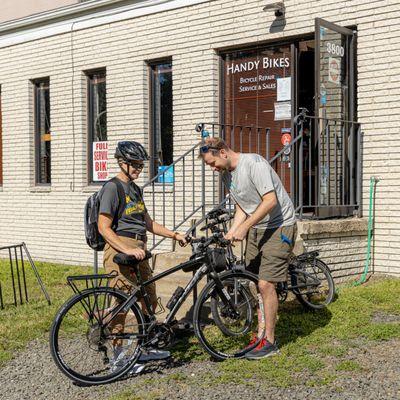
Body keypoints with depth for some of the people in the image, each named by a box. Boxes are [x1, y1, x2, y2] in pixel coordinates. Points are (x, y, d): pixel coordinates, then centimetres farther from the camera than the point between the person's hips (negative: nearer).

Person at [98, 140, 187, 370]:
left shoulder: (135, 189, 17)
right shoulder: (113, 188, -10)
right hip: (119, 249, -9)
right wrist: (127, 250, -25)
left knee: (150, 301, 13)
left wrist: (175, 235, 11)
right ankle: (119, 354, 7)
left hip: (138, 251, 9)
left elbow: (148, 223, 19)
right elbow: (104, 228, -17)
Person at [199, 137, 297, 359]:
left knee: (265, 284, -11)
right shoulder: (227, 175, 7)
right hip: (256, 228, 8)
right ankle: (261, 333, 20)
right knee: (259, 284, 10)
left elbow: (270, 201, -25)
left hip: (278, 227, -8)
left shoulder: (254, 164, -20)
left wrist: (244, 226, -25)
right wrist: (230, 233, -3)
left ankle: (269, 341, 1)